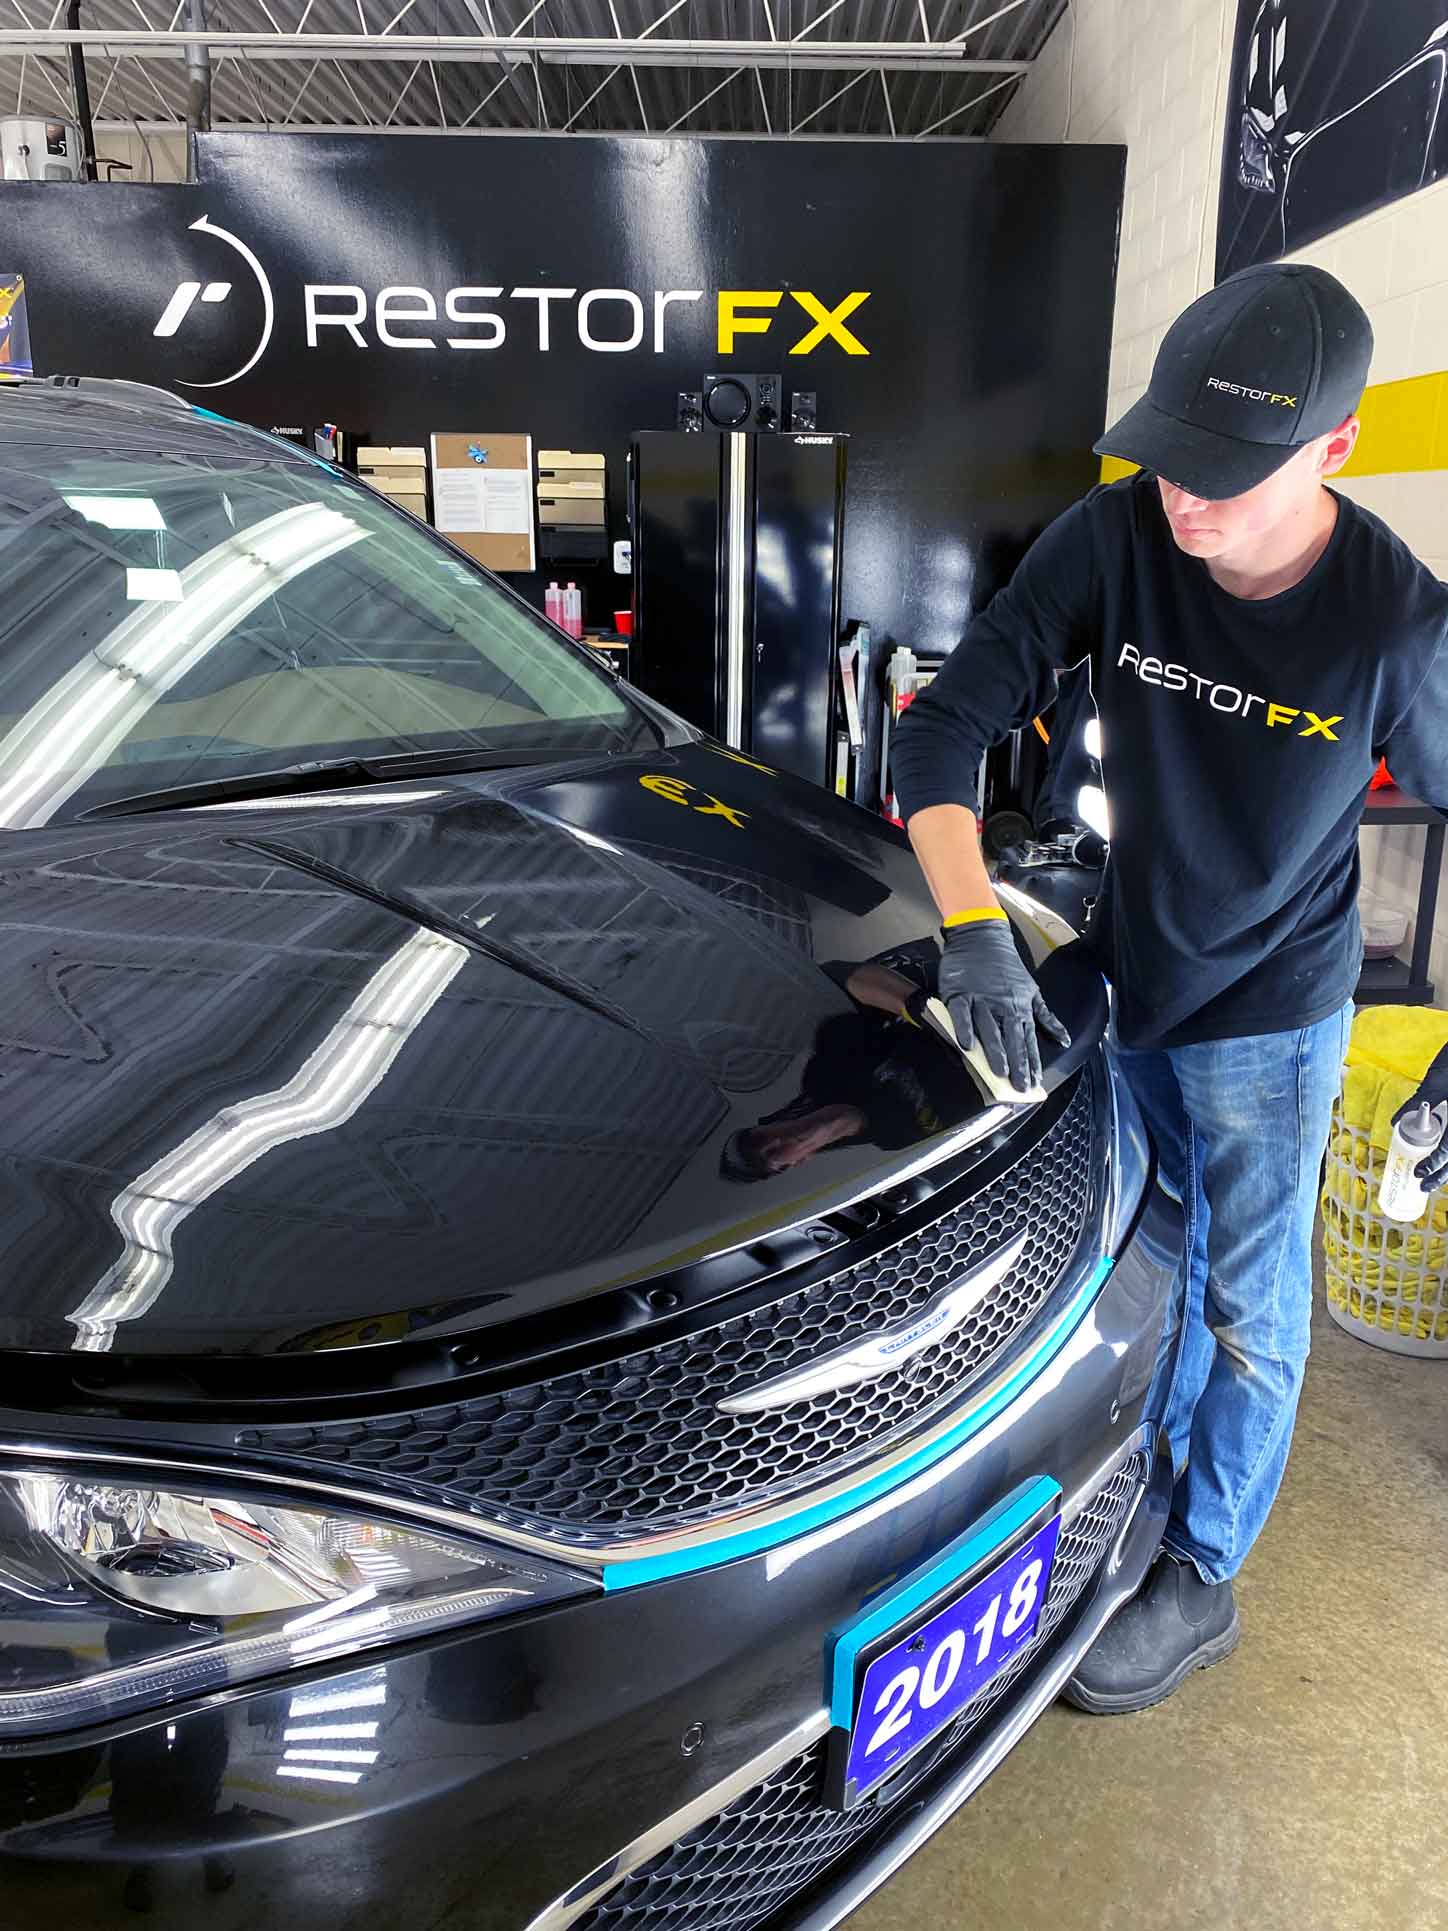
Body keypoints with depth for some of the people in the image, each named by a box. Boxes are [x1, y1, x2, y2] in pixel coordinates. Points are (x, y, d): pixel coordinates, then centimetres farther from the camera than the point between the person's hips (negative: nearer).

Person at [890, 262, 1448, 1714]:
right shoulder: (1114, 539, -18)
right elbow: (943, 728, -19)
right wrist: (973, 928, -32)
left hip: (1271, 1010, -3)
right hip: (1125, 978, 3)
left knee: (1249, 1307, 10)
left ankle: (1200, 1581, 31)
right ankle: (1156, 1484, 46)